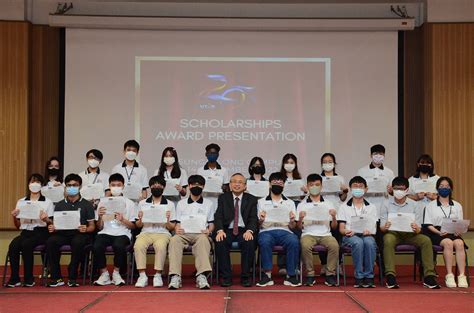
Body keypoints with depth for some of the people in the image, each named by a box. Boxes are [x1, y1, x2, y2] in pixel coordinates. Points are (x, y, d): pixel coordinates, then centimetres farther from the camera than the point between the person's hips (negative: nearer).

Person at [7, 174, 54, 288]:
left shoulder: (47, 202, 9)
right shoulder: (21, 202, 17)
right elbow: (18, 226, 17)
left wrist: (45, 219, -17)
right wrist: (14, 217, -3)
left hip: (40, 232, -3)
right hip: (25, 232, 3)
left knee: (26, 244, -34)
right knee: (13, 245, -30)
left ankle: (29, 278, -22)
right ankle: (14, 278, -22)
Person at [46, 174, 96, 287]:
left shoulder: (86, 205, 11)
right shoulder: (60, 205, 19)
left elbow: (92, 226, 7)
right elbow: (54, 224, 15)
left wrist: (86, 229, -17)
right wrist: (51, 228, -9)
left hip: (80, 234, -2)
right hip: (63, 233, 3)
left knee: (77, 242, -38)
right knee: (50, 242, -30)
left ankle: (72, 278, -24)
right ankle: (56, 277, -21)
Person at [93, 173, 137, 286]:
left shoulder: (129, 203, 13)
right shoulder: (103, 203, 17)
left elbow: (133, 226, 8)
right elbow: (99, 227, 14)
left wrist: (122, 220, -11)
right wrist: (100, 217, -6)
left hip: (122, 233, -1)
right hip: (106, 233, 2)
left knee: (118, 246, -36)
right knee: (96, 246, -32)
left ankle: (116, 273, -12)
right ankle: (104, 274, -11)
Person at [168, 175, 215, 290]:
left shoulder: (209, 204, 20)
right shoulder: (181, 203, 23)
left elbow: (211, 224, 15)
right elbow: (178, 223, 18)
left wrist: (208, 231, -7)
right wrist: (177, 229, -5)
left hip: (201, 234, -1)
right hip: (184, 234, 1)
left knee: (203, 240, -39)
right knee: (174, 239, -34)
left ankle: (202, 276, -50)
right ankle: (175, 277, -42)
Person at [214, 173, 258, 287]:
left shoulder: (251, 199, 12)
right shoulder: (223, 198, 13)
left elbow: (253, 218, 1)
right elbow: (218, 217, 1)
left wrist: (249, 231, -21)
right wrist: (220, 230, -20)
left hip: (244, 231, 0)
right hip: (227, 230, 0)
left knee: (249, 242, -33)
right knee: (220, 242, -31)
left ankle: (245, 277, -19)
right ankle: (226, 277, -20)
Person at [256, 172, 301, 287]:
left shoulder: (290, 203, 21)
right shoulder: (261, 202, 18)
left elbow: (292, 227, 14)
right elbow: (257, 225, 11)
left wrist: (292, 221, -9)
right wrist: (260, 220, -12)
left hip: (285, 231, 1)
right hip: (267, 231, -1)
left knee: (294, 242, -33)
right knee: (265, 242, -36)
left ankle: (291, 275, -25)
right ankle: (267, 274, -27)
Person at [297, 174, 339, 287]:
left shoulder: (328, 204, 17)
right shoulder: (302, 205, 14)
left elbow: (334, 227, 13)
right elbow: (299, 227, 8)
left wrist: (334, 217, -6)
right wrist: (300, 218, -12)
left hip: (325, 234, 1)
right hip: (308, 234, -1)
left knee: (334, 245, -32)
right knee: (305, 245, -35)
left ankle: (330, 274, -20)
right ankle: (310, 275, -21)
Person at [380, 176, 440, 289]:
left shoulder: (414, 205, 6)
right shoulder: (386, 204, 4)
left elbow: (418, 229, 1)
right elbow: (382, 227, 0)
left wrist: (416, 229, -25)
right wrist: (385, 227, -26)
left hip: (410, 234, 2)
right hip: (392, 233, -2)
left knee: (426, 240, -26)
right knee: (388, 240, -36)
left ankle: (429, 276, -23)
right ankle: (390, 275, -36)